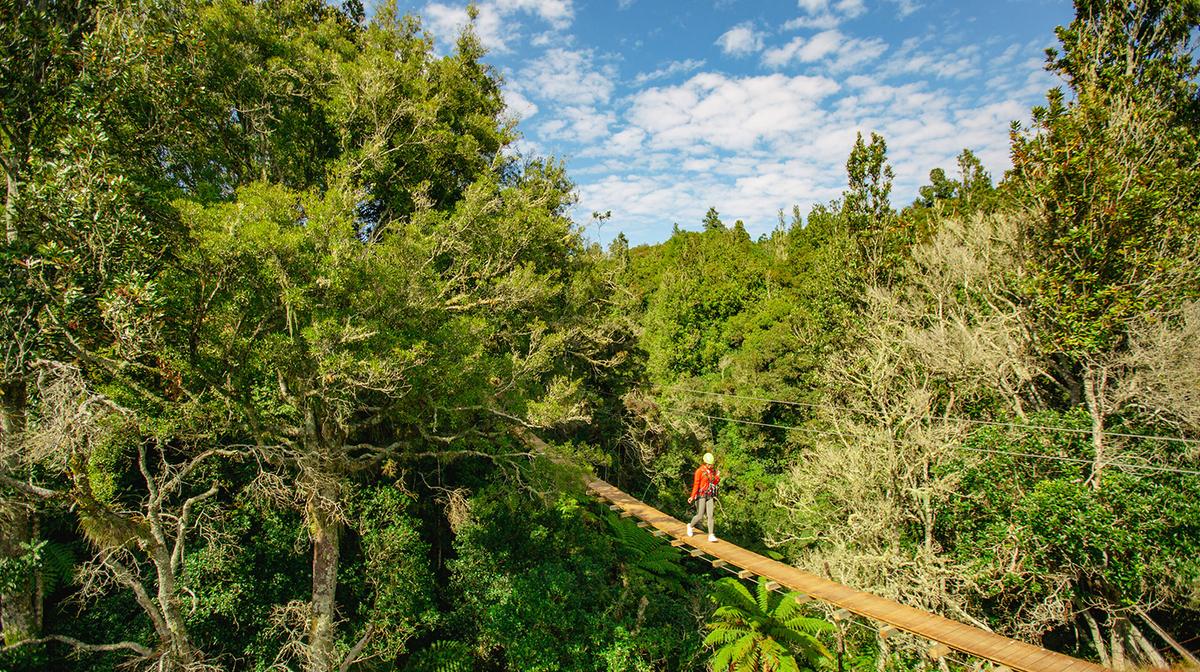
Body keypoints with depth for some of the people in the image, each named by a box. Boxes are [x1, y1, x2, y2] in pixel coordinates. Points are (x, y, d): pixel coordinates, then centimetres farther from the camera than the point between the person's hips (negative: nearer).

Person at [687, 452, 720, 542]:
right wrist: (692, 497, -20)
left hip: (710, 496, 5)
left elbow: (715, 484, 9)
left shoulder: (712, 471, 5)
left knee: (710, 515, -3)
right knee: (700, 516, -1)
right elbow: (696, 484, -15)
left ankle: (711, 535, -2)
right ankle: (690, 526, 28)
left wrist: (717, 476, -8)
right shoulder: (700, 471, -13)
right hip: (701, 496, -5)